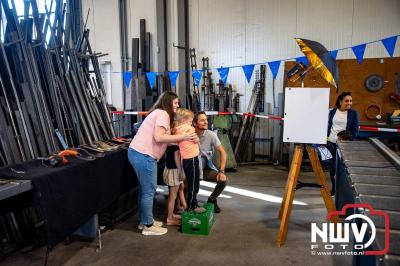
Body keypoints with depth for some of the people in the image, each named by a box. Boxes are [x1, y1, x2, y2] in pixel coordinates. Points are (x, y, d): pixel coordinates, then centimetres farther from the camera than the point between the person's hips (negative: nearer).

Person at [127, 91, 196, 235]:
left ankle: (144, 221, 31)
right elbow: (159, 137, -22)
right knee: (149, 191, -1)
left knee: (145, 189, 19)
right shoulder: (163, 114, -10)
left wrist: (182, 141, 8)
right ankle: (148, 226, 11)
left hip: (137, 152, 11)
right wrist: (183, 136, -17)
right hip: (144, 155, -11)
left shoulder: (159, 113, 21)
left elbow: (162, 140, 12)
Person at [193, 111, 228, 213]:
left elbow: (222, 152, -8)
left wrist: (221, 171, -17)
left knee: (224, 180, -18)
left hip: (207, 167, 2)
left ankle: (212, 199, 13)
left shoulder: (211, 135, -12)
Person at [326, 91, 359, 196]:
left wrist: (349, 141, -12)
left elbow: (355, 130, -1)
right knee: (333, 165, 8)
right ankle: (334, 187, 22)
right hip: (331, 142, 2)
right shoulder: (332, 112, 4)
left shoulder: (353, 113, -1)